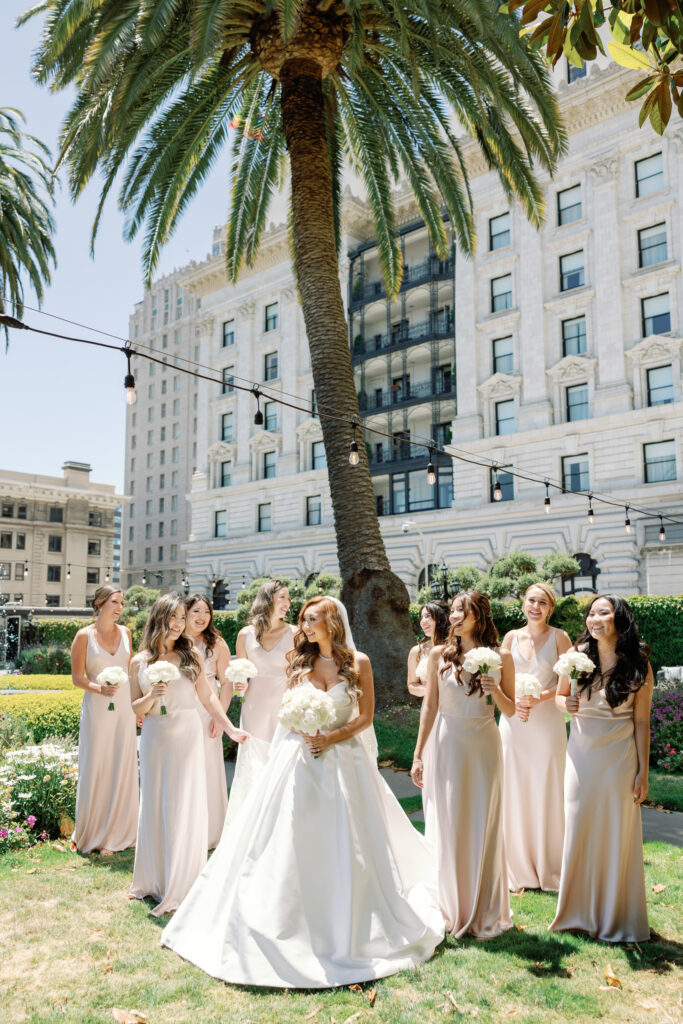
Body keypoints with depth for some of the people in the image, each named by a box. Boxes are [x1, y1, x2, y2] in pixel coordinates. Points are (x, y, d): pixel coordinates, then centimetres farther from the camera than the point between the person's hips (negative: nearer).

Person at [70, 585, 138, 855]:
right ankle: (91, 835, 19)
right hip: (97, 708, -4)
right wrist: (98, 688, -21)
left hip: (124, 707, 4)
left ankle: (117, 833, 20)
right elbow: (77, 676, -4)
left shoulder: (125, 633, 6)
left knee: (123, 768, 6)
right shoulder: (84, 636, -6)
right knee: (95, 768, 2)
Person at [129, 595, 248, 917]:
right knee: (154, 806, 9)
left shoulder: (190, 655, 2)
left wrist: (231, 729, -2)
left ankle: (180, 885, 12)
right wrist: (152, 697, -13)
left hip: (187, 737, -1)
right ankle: (153, 880, 25)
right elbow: (136, 709, 7)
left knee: (184, 807, 1)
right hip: (155, 739, 1)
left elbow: (207, 696, 4)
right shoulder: (140, 662, 4)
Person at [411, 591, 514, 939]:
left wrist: (495, 690, -16)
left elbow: (511, 711, 4)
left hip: (484, 747, 0)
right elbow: (430, 706, 3)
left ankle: (485, 914, 25)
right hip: (448, 745, 0)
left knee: (484, 827, 7)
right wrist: (418, 754, 2)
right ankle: (451, 912, 24)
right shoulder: (439, 654, -1)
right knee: (447, 826, 6)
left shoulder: (500, 658, -2)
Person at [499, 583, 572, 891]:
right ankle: (518, 869, 18)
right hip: (514, 720, 3)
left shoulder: (559, 637, -1)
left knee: (546, 792, 2)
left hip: (547, 721, -2)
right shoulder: (511, 637, 7)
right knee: (514, 791, 5)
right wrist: (513, 702, -10)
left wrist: (540, 698, -17)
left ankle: (548, 869, 17)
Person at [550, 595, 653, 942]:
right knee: (578, 831, 9)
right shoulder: (578, 656, -4)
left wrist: (643, 772, -4)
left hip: (620, 757, -2)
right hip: (582, 754, 2)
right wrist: (566, 704, -12)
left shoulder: (638, 665, -8)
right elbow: (559, 695, 11)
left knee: (617, 833, 7)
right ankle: (578, 911, 27)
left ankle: (614, 918, 25)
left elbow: (641, 721, -4)